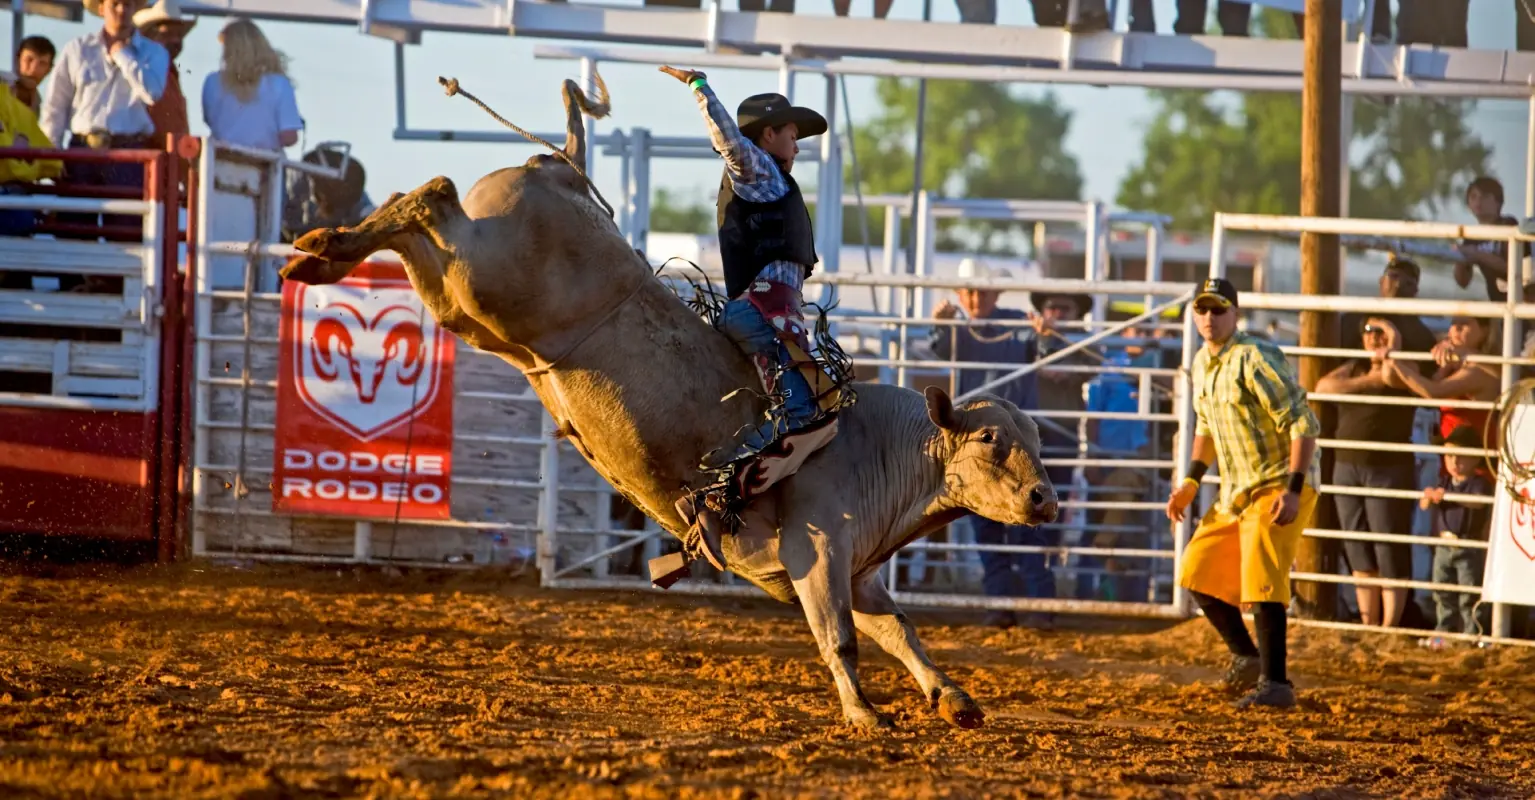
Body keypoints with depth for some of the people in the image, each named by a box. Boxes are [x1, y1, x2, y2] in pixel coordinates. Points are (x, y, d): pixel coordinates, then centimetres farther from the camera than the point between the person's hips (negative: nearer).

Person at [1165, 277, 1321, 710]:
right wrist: (1191, 480, 18)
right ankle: (1246, 657, 28)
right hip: (1237, 490, 9)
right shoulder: (1203, 364, 8)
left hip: (1281, 485, -9)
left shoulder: (1255, 359, -19)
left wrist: (1293, 491, -28)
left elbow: (1302, 424, -22)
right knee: (1198, 572, 12)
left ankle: (1275, 682, -18)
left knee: (1260, 579, -20)